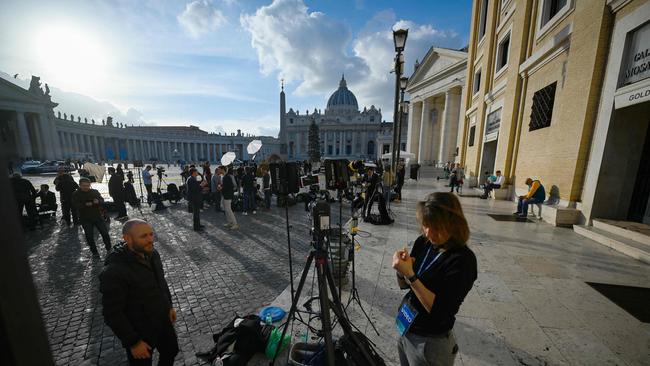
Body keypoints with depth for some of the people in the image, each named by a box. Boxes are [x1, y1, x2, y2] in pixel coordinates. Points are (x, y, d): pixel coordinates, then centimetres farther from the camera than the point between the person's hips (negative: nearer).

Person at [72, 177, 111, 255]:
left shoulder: (95, 191, 5)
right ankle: (94, 252, 19)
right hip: (85, 219, -1)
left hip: (98, 216, 1)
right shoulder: (76, 194, -1)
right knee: (89, 236, 4)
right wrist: (85, 204, -28)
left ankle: (109, 249, 18)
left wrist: (98, 201, -20)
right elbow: (75, 205, -11)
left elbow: (102, 200, 2)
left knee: (105, 233, 2)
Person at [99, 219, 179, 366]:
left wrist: (169, 305, 9)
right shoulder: (114, 271, -29)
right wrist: (133, 342, -17)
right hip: (139, 332, -6)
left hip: (163, 320, 6)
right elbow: (112, 314, -22)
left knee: (171, 351, 25)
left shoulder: (152, 254, -9)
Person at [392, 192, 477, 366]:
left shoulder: (463, 259, -24)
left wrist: (410, 275, -31)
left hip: (430, 342, -5)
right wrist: (401, 271, -19)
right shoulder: (422, 242, -9)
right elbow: (404, 285, 1)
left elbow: (439, 310, -25)